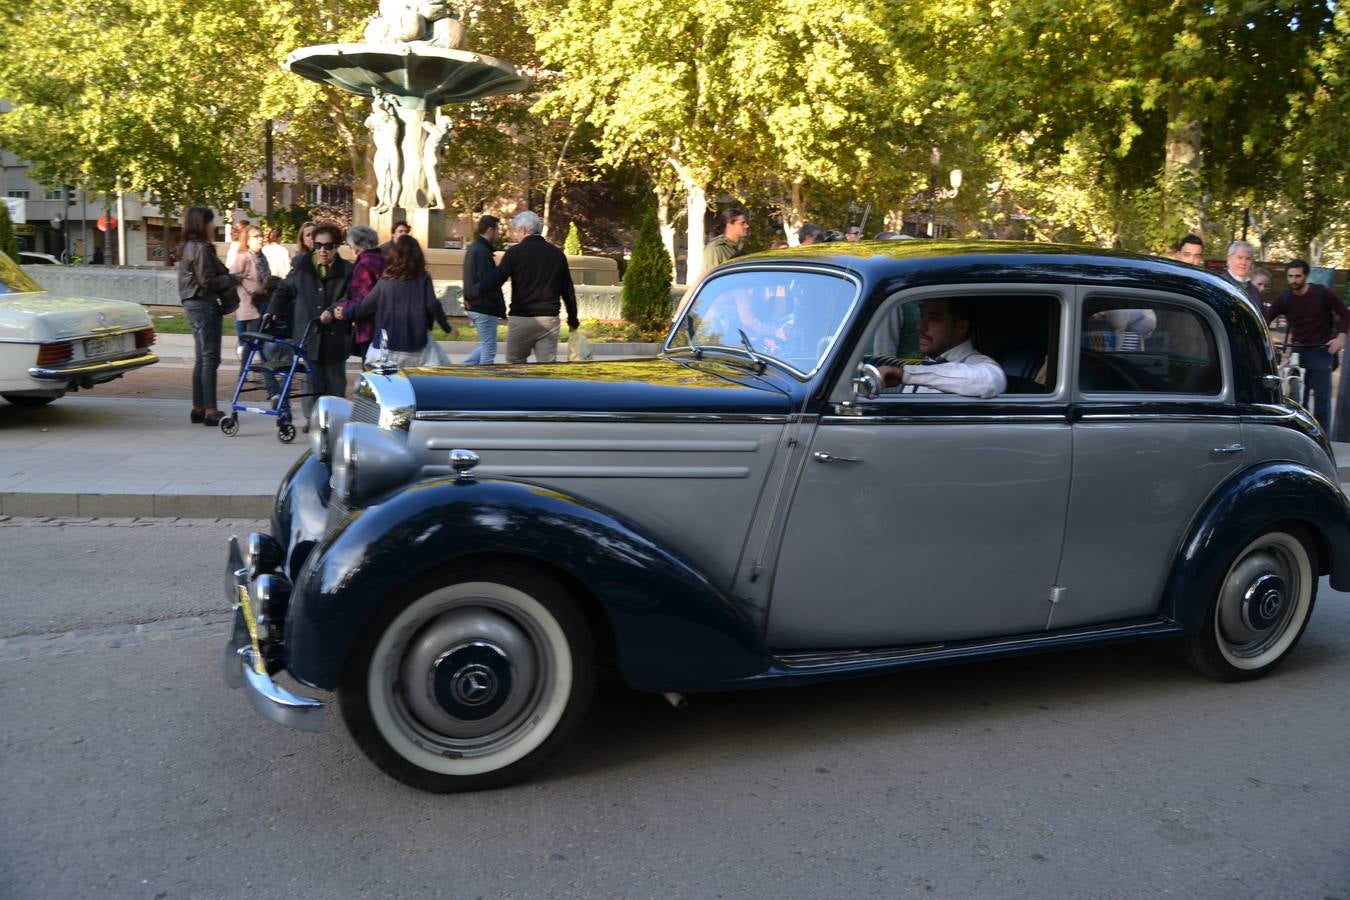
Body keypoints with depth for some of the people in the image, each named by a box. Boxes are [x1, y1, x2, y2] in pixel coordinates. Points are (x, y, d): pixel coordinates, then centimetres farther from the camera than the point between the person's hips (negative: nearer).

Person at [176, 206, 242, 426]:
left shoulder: (187, 248, 15)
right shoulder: (202, 248, -15)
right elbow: (207, 281, -19)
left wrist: (228, 277, 11)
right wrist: (232, 279, -7)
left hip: (192, 304, 10)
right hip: (204, 305, -10)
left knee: (201, 359, 13)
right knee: (210, 358, -7)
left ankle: (198, 408, 16)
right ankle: (210, 410, -7)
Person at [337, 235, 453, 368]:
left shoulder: (386, 280, 2)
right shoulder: (423, 279, -3)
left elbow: (366, 306, 7)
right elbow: (433, 306, -7)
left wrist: (345, 313, 23)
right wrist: (447, 328, 6)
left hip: (388, 344, 2)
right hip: (417, 344, -2)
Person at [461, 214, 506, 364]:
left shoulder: (473, 249, 16)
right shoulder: (482, 252, -17)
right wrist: (501, 309, -17)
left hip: (473, 306, 10)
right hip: (485, 308, -10)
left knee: (486, 345, 20)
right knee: (489, 350, -1)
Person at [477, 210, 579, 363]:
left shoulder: (515, 252, -5)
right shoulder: (557, 254, 8)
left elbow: (493, 282, -10)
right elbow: (568, 290, 11)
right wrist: (573, 318, 21)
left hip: (521, 319, -3)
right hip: (549, 319, 3)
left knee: (515, 362, 13)